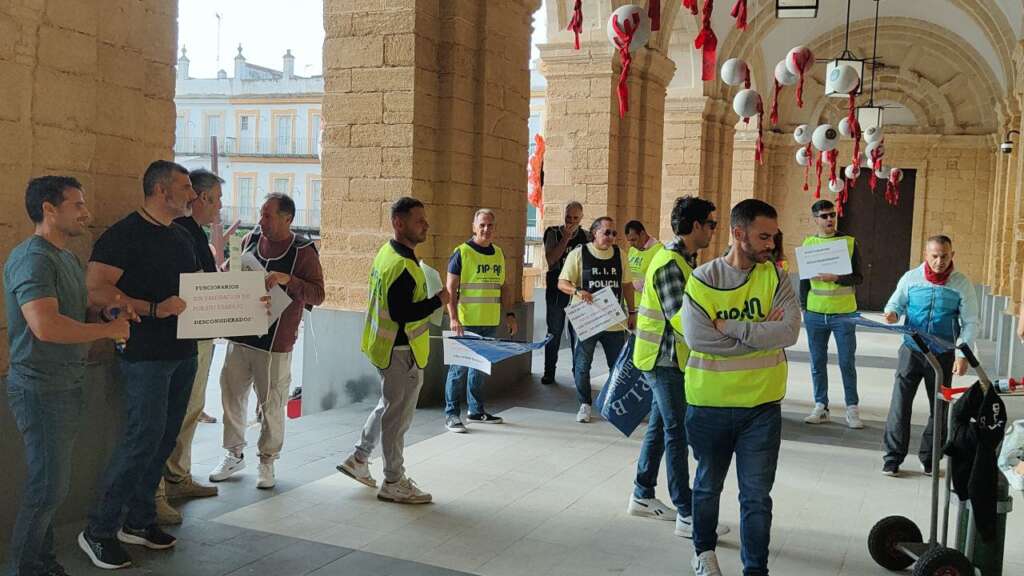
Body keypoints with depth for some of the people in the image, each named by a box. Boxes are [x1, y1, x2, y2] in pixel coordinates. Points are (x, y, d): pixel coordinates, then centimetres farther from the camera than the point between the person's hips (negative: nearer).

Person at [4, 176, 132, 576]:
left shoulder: (67, 258, 14)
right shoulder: (32, 258, -18)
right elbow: (46, 325, -29)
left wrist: (106, 314, 3)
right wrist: (108, 329, -19)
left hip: (66, 385, 10)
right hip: (41, 388, -10)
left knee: (51, 483, 17)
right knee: (48, 486, -3)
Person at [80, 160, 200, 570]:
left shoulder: (181, 236, 15)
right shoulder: (125, 234, -11)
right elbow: (96, 289, -19)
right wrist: (153, 309, -27)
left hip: (183, 352, 8)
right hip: (146, 354, -8)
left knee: (165, 438, 12)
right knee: (142, 439, -8)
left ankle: (139, 521, 25)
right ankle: (98, 531, 5)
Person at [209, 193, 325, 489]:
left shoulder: (302, 250, -7)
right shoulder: (250, 240, 7)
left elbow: (318, 294, -12)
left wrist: (288, 279, -26)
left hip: (275, 341, -5)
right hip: (240, 333, 5)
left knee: (271, 404, 4)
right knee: (232, 395, 11)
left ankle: (267, 460, 21)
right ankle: (234, 454, 28)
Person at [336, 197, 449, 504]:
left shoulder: (387, 253, 8)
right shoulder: (403, 266, -25)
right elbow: (402, 314, -28)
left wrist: (429, 300, 11)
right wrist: (438, 301, -19)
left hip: (384, 346, 10)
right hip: (401, 351, -10)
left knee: (388, 405, 25)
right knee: (398, 415, 2)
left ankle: (359, 458, 34)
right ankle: (394, 483, 14)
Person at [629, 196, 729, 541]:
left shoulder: (684, 260, 12)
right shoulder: (670, 264, -20)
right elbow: (681, 319, -27)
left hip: (671, 358, 10)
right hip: (664, 358, -10)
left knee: (660, 426, 16)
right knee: (677, 432, -6)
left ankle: (642, 497, 27)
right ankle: (686, 515, -1)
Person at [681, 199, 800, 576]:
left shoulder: (775, 277, -2)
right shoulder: (702, 279, -8)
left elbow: (789, 331, -17)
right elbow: (696, 337, -20)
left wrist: (730, 326, -19)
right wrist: (761, 334, -17)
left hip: (762, 405, 0)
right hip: (710, 403, 0)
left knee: (757, 496, 5)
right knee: (708, 485, 19)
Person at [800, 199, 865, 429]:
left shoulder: (849, 242, 1)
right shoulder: (809, 243, 6)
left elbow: (858, 277, -1)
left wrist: (836, 278, -18)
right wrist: (803, 307, 6)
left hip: (844, 313, -2)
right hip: (815, 314, 2)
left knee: (847, 362, 0)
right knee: (818, 362, 7)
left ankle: (852, 409, 9)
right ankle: (821, 407, 15)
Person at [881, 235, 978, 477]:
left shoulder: (962, 284, -4)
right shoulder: (911, 278, -2)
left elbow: (970, 323, -1)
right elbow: (895, 304, 9)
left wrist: (963, 355, -10)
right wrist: (892, 314, -16)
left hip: (943, 355, 0)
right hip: (912, 350, 0)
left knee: (939, 408, 9)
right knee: (900, 404, -7)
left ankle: (929, 459, 24)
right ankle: (892, 459, 0)